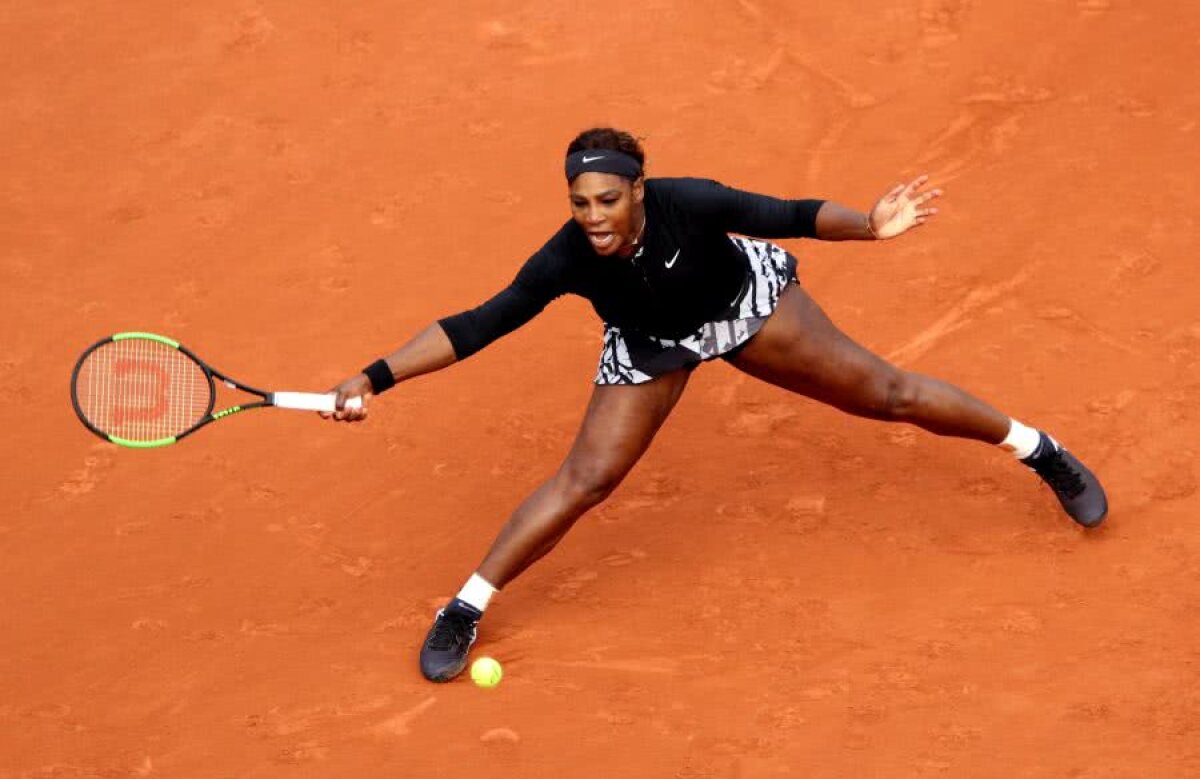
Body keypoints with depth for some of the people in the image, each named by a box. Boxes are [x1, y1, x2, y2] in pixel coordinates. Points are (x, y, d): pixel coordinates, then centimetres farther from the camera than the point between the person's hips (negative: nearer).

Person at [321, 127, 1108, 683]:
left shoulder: (690, 203, -37)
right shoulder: (566, 259, -34)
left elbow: (789, 216, -27)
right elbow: (474, 328, -33)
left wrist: (868, 226, -44)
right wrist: (377, 378, -41)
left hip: (747, 303, 0)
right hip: (652, 347, 0)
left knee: (888, 394, 5)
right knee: (585, 479, -8)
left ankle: (1039, 450, 28)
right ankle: (465, 608, 7)